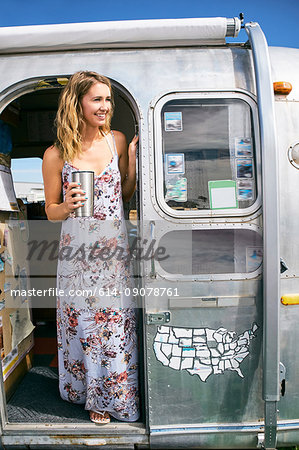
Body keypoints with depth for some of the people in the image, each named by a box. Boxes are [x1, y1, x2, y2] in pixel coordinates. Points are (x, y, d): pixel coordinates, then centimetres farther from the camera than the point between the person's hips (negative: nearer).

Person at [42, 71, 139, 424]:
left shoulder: (117, 141, 3)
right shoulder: (56, 155, -5)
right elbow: (51, 211, 3)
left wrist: (133, 157, -4)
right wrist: (67, 206, -19)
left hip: (115, 249, 2)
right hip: (78, 252, -2)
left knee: (118, 322, 10)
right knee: (84, 322, 11)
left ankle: (115, 395, 36)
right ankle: (94, 396, 36)